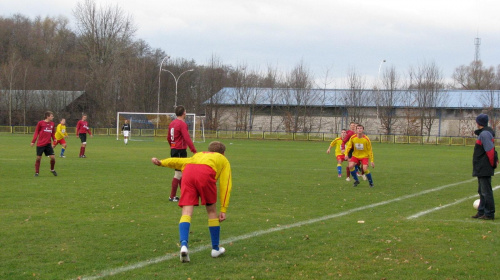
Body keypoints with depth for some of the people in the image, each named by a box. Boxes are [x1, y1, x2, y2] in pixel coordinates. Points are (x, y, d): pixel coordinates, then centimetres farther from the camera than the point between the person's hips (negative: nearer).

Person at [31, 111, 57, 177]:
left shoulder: (52, 124, 8)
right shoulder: (40, 123, -5)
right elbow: (36, 132, -1)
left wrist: (54, 139, -2)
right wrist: (33, 141, -6)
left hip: (48, 144, 3)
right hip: (40, 144, -3)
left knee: (53, 157, -5)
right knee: (38, 158, 2)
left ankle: (52, 169, 20)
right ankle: (36, 172, 14)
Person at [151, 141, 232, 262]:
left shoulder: (198, 155, 42)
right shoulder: (223, 160, 34)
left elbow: (179, 161, 23)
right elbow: (225, 185, 22)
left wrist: (161, 162, 9)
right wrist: (223, 209, 18)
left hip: (188, 171, 2)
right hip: (206, 173, -2)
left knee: (186, 212, -1)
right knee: (211, 210, 17)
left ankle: (184, 245, -24)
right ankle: (215, 249, 25)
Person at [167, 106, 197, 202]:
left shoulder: (172, 123, 12)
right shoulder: (182, 124, -15)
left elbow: (168, 138, 22)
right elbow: (187, 139, -24)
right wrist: (194, 151, -25)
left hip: (173, 150, 9)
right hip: (180, 151, -9)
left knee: (180, 172, 16)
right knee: (178, 173, -4)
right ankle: (172, 197, -2)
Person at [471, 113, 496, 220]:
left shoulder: (484, 134, -17)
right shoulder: (482, 133, 15)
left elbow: (490, 151, -22)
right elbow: (489, 150, 20)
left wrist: (491, 164, -14)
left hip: (484, 169, -11)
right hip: (481, 169, 11)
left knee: (486, 191, -8)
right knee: (482, 191, 17)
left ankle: (489, 214, -6)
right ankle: (481, 212, 25)